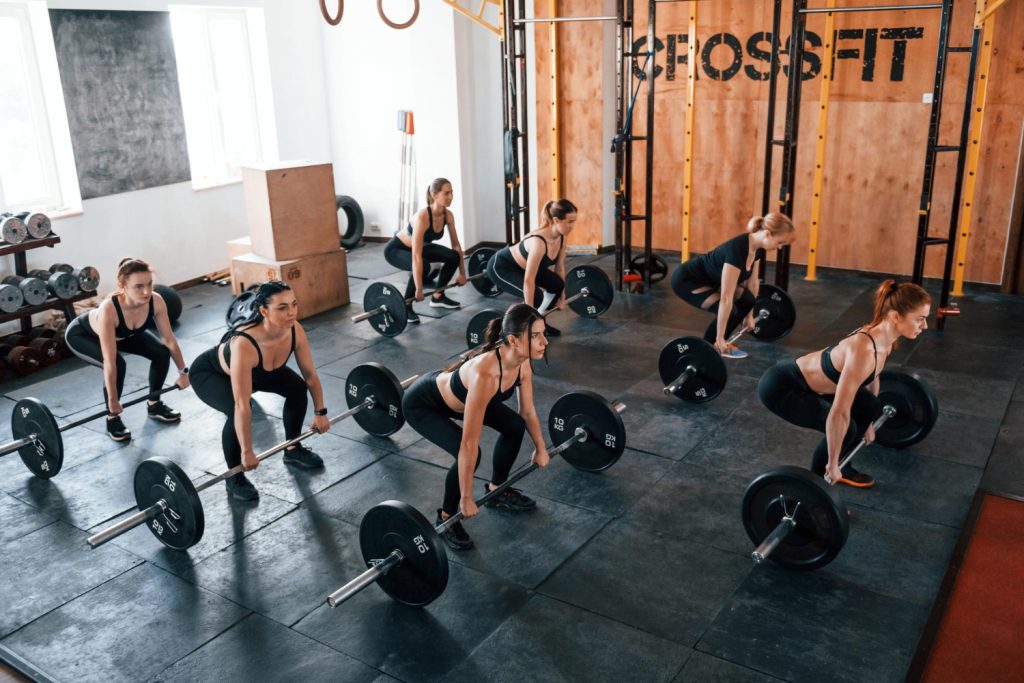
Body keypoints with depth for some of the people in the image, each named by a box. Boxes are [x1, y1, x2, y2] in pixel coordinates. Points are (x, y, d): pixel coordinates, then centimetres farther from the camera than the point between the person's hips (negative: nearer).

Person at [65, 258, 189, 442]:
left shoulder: (156, 301, -30)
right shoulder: (109, 309, -43)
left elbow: (169, 340, -15)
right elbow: (110, 362, -38)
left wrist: (183, 371, -7)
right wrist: (112, 400, -31)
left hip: (123, 333, 5)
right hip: (81, 334, -5)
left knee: (162, 353, -11)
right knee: (118, 365, -29)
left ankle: (154, 404, 12)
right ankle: (112, 418, -6)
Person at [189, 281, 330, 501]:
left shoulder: (295, 331, -26)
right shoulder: (244, 345, -45)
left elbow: (310, 375, -10)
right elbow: (242, 406, -41)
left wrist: (320, 412, -4)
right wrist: (247, 452, -35)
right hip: (209, 373, -6)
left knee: (297, 388, -5)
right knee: (236, 413, -31)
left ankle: (293, 449, 18)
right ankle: (234, 477, -7)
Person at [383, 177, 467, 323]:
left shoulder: (448, 215, -15)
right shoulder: (422, 217, -37)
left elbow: (456, 244, -1)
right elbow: (416, 256, -39)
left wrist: (462, 273, 0)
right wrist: (419, 289, -39)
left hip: (418, 247, 8)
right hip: (396, 249, -7)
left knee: (453, 257, -7)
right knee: (423, 266, -35)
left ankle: (437, 297, 10)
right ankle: (405, 306, -15)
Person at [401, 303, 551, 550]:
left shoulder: (522, 363, -19)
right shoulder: (485, 375, -42)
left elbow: (528, 412, 1)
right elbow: (469, 444, -36)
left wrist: (540, 448, 13)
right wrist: (466, 498, -28)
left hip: (454, 397, 8)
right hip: (421, 403, -8)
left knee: (515, 426, 4)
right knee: (470, 455, -24)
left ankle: (496, 490, 25)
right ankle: (446, 517, 1)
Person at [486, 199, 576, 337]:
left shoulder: (561, 237, -12)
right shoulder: (539, 242, -37)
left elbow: (560, 266, 3)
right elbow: (529, 281, -34)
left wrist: (562, 294, 9)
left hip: (522, 266, 9)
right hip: (500, 267, -8)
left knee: (557, 285, -3)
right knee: (536, 296, -25)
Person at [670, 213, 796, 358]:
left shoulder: (757, 248, -8)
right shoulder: (737, 250, -34)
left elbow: (752, 282, 9)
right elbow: (726, 298, -32)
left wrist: (750, 315, 16)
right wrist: (719, 338, -28)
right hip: (685, 280, -9)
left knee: (747, 301, -2)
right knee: (729, 311, -22)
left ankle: (717, 344, 11)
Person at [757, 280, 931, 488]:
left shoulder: (884, 338, -6)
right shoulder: (864, 351, -33)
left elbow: (871, 380, 15)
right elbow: (838, 414, -32)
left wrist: (868, 423, 27)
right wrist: (832, 465, -21)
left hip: (808, 379, 9)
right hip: (780, 386, -9)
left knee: (871, 408, 7)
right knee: (844, 428, -18)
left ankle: (840, 467, 24)